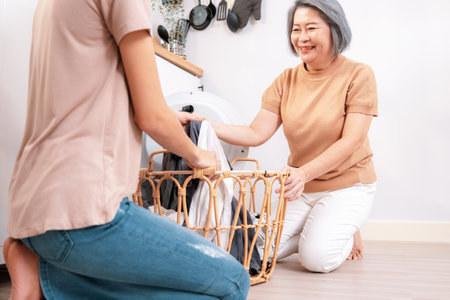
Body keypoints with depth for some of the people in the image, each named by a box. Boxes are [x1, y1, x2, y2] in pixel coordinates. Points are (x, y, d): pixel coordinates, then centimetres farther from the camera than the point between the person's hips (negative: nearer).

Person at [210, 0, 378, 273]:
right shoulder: (286, 81, 1)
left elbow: (351, 141, -20)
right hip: (302, 187, 4)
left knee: (317, 257, -22)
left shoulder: (358, 74, -11)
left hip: (347, 183, -4)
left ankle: (345, 233, 12)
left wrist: (304, 172, -35)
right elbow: (256, 134, -8)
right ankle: (314, 231, 17)